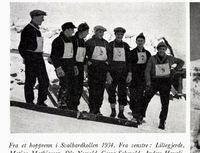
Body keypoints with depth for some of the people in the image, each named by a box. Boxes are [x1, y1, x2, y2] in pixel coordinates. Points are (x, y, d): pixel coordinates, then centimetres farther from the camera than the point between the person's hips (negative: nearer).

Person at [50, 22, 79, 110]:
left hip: (70, 66, 8)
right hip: (62, 65, -8)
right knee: (64, 86, -13)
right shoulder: (58, 41, -11)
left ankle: (70, 105, 15)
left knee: (71, 86, 8)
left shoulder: (71, 40, 13)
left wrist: (75, 65, 18)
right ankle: (61, 105, -3)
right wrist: (58, 67, -20)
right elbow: (53, 56, -13)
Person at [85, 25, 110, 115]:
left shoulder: (105, 43, 18)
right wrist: (87, 61, -5)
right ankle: (92, 109, -5)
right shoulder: (89, 42, 3)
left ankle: (97, 109, 9)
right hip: (93, 67, -5)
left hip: (103, 67, 5)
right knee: (93, 88, -8)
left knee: (101, 89, 3)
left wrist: (107, 62, 13)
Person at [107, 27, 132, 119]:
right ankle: (113, 111, 11)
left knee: (122, 92, -1)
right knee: (111, 91, -1)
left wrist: (129, 73, 0)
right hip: (113, 71, -2)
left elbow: (129, 60, 9)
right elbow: (107, 58, 1)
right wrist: (108, 72, -8)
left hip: (123, 72, 2)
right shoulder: (110, 45, 4)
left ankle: (121, 113, 3)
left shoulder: (125, 46, 10)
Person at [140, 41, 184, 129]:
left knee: (165, 103, -5)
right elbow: (147, 71, -4)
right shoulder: (152, 59, 0)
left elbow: (181, 62, 20)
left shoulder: (169, 59, 5)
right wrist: (148, 83, -15)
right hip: (154, 82, -1)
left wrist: (175, 70, 7)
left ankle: (162, 122, 4)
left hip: (165, 82, 1)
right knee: (145, 99, -10)